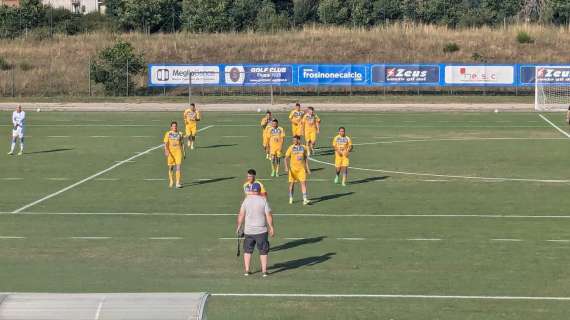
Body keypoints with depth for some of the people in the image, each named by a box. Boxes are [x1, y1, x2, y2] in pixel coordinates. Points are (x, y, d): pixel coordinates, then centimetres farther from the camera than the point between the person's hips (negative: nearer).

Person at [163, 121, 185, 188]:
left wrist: (184, 153, 12)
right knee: (171, 167, 9)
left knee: (178, 167, -11)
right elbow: (166, 143, -6)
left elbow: (182, 144, 13)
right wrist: (166, 151, -20)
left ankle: (178, 183, -12)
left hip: (178, 151, 0)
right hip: (170, 152, 0)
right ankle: (171, 181, 29)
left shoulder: (180, 134, 6)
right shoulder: (168, 134, 0)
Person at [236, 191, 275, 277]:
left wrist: (239, 226, 8)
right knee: (263, 251, 8)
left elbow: (241, 215, -4)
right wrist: (271, 228, 0)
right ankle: (264, 271, 7)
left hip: (248, 231, 2)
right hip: (261, 231, -1)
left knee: (247, 251, 14)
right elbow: (268, 215, -8)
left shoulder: (246, 200, -3)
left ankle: (247, 270, 13)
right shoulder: (263, 200, -7)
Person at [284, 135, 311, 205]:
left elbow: (306, 158, 13)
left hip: (301, 168, 1)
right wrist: (286, 167, -19)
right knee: (292, 183, 6)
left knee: (303, 182, -9)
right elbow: (286, 158, -5)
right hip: (293, 168, -1)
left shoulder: (303, 147, 4)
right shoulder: (291, 148, -3)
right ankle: (291, 199, 23)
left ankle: (305, 199, -12)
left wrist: (307, 168, 10)